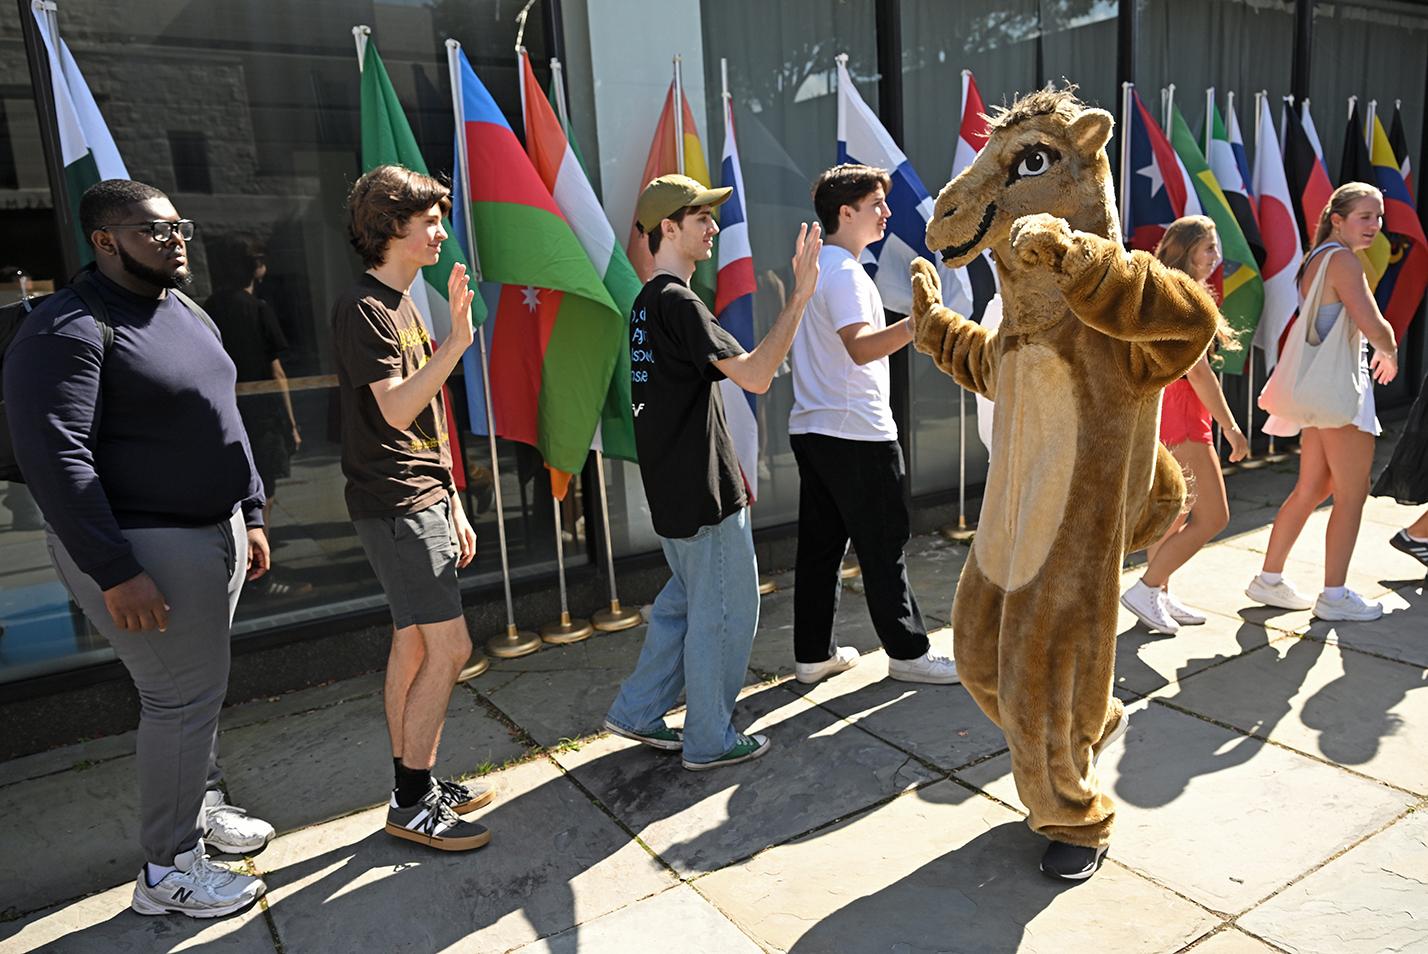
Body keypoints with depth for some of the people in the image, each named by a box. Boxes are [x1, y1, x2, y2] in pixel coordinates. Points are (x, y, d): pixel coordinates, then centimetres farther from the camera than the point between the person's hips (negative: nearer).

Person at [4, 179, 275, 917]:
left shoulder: (187, 315, 13)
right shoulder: (68, 330, -16)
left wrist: (250, 515, 16)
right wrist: (115, 572, -25)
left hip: (214, 530, 9)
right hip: (143, 547, -9)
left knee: (198, 686, 19)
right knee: (183, 697, -2)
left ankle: (199, 805, 38)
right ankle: (166, 870, 14)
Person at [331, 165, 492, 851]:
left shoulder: (403, 305, 19)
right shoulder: (362, 307, -11)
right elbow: (396, 411, -21)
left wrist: (453, 507, 18)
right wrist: (456, 340, -29)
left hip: (425, 501, 9)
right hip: (394, 506, -9)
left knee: (413, 646, 13)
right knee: (449, 648, -9)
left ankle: (416, 784, 23)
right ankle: (411, 804, 4)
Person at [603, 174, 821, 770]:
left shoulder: (647, 302, 14)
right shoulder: (677, 302, -18)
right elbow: (755, 375, -27)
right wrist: (799, 296, -25)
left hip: (675, 489, 10)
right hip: (704, 491, -10)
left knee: (687, 599, 22)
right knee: (726, 610, 4)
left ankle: (637, 712, 30)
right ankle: (710, 740, 18)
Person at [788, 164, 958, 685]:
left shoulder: (814, 266, 17)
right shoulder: (845, 273, -14)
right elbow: (860, 348, -30)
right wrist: (918, 322, -42)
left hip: (811, 428, 10)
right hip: (856, 432, -9)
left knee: (820, 543, 12)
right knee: (884, 544, 1)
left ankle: (813, 653, 19)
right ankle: (908, 652, 12)